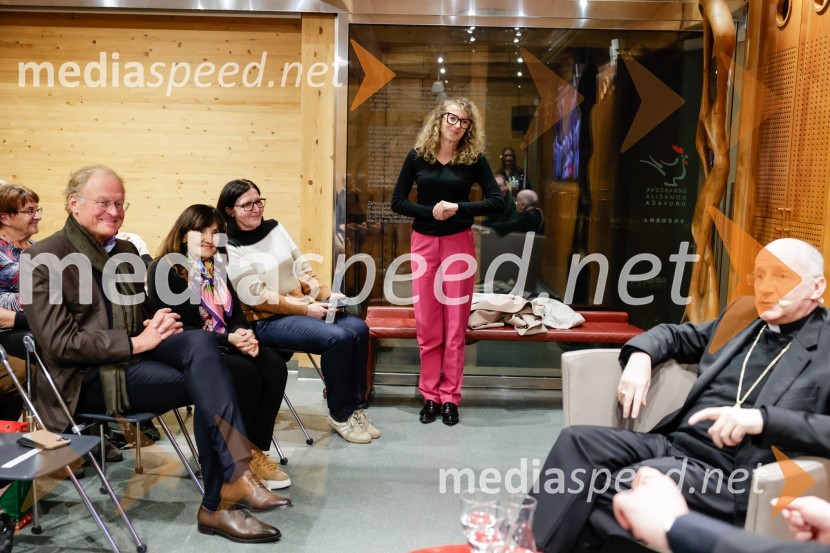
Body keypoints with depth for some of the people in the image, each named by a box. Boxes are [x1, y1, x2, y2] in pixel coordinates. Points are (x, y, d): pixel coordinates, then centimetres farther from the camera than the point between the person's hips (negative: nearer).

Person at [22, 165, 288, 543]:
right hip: (88, 378, -6)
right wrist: (135, 342, -20)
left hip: (133, 355, 6)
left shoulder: (126, 251, 17)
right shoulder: (44, 258, -5)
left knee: (200, 342, -28)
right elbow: (58, 344, -13)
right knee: (207, 384, -27)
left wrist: (157, 324, -2)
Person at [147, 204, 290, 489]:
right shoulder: (164, 270, -6)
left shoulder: (217, 268, 17)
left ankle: (255, 449, -14)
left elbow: (236, 313, 14)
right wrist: (228, 339, -23)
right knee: (246, 373, -30)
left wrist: (244, 334, -11)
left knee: (274, 365, -21)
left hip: (224, 344, 7)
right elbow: (178, 328, -14)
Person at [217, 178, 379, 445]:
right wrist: (306, 309, -17)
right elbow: (257, 298, -14)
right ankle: (339, 415, -8)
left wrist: (327, 295, -5)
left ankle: (355, 406, -3)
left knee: (358, 329, -15)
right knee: (338, 338, -26)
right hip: (267, 321, -7)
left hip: (305, 306, 7)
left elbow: (302, 268, 12)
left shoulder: (275, 228, 11)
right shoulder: (229, 250, -9)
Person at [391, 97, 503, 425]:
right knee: (427, 324, 4)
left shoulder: (473, 159, -1)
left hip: (459, 243, -1)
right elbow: (397, 202, 0)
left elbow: (497, 202, -7)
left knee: (455, 324, 2)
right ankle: (430, 395, 15)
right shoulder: (417, 156, 1)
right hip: (423, 242, 1)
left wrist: (457, 208, -18)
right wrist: (430, 211, -15)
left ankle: (450, 397, 12)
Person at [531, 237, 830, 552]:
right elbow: (675, 335, 30)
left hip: (729, 478, -6)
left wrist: (763, 419, -28)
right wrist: (640, 356, 7)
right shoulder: (742, 319, 17)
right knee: (578, 442, -18)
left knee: (625, 486, -33)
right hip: (673, 443, 7)